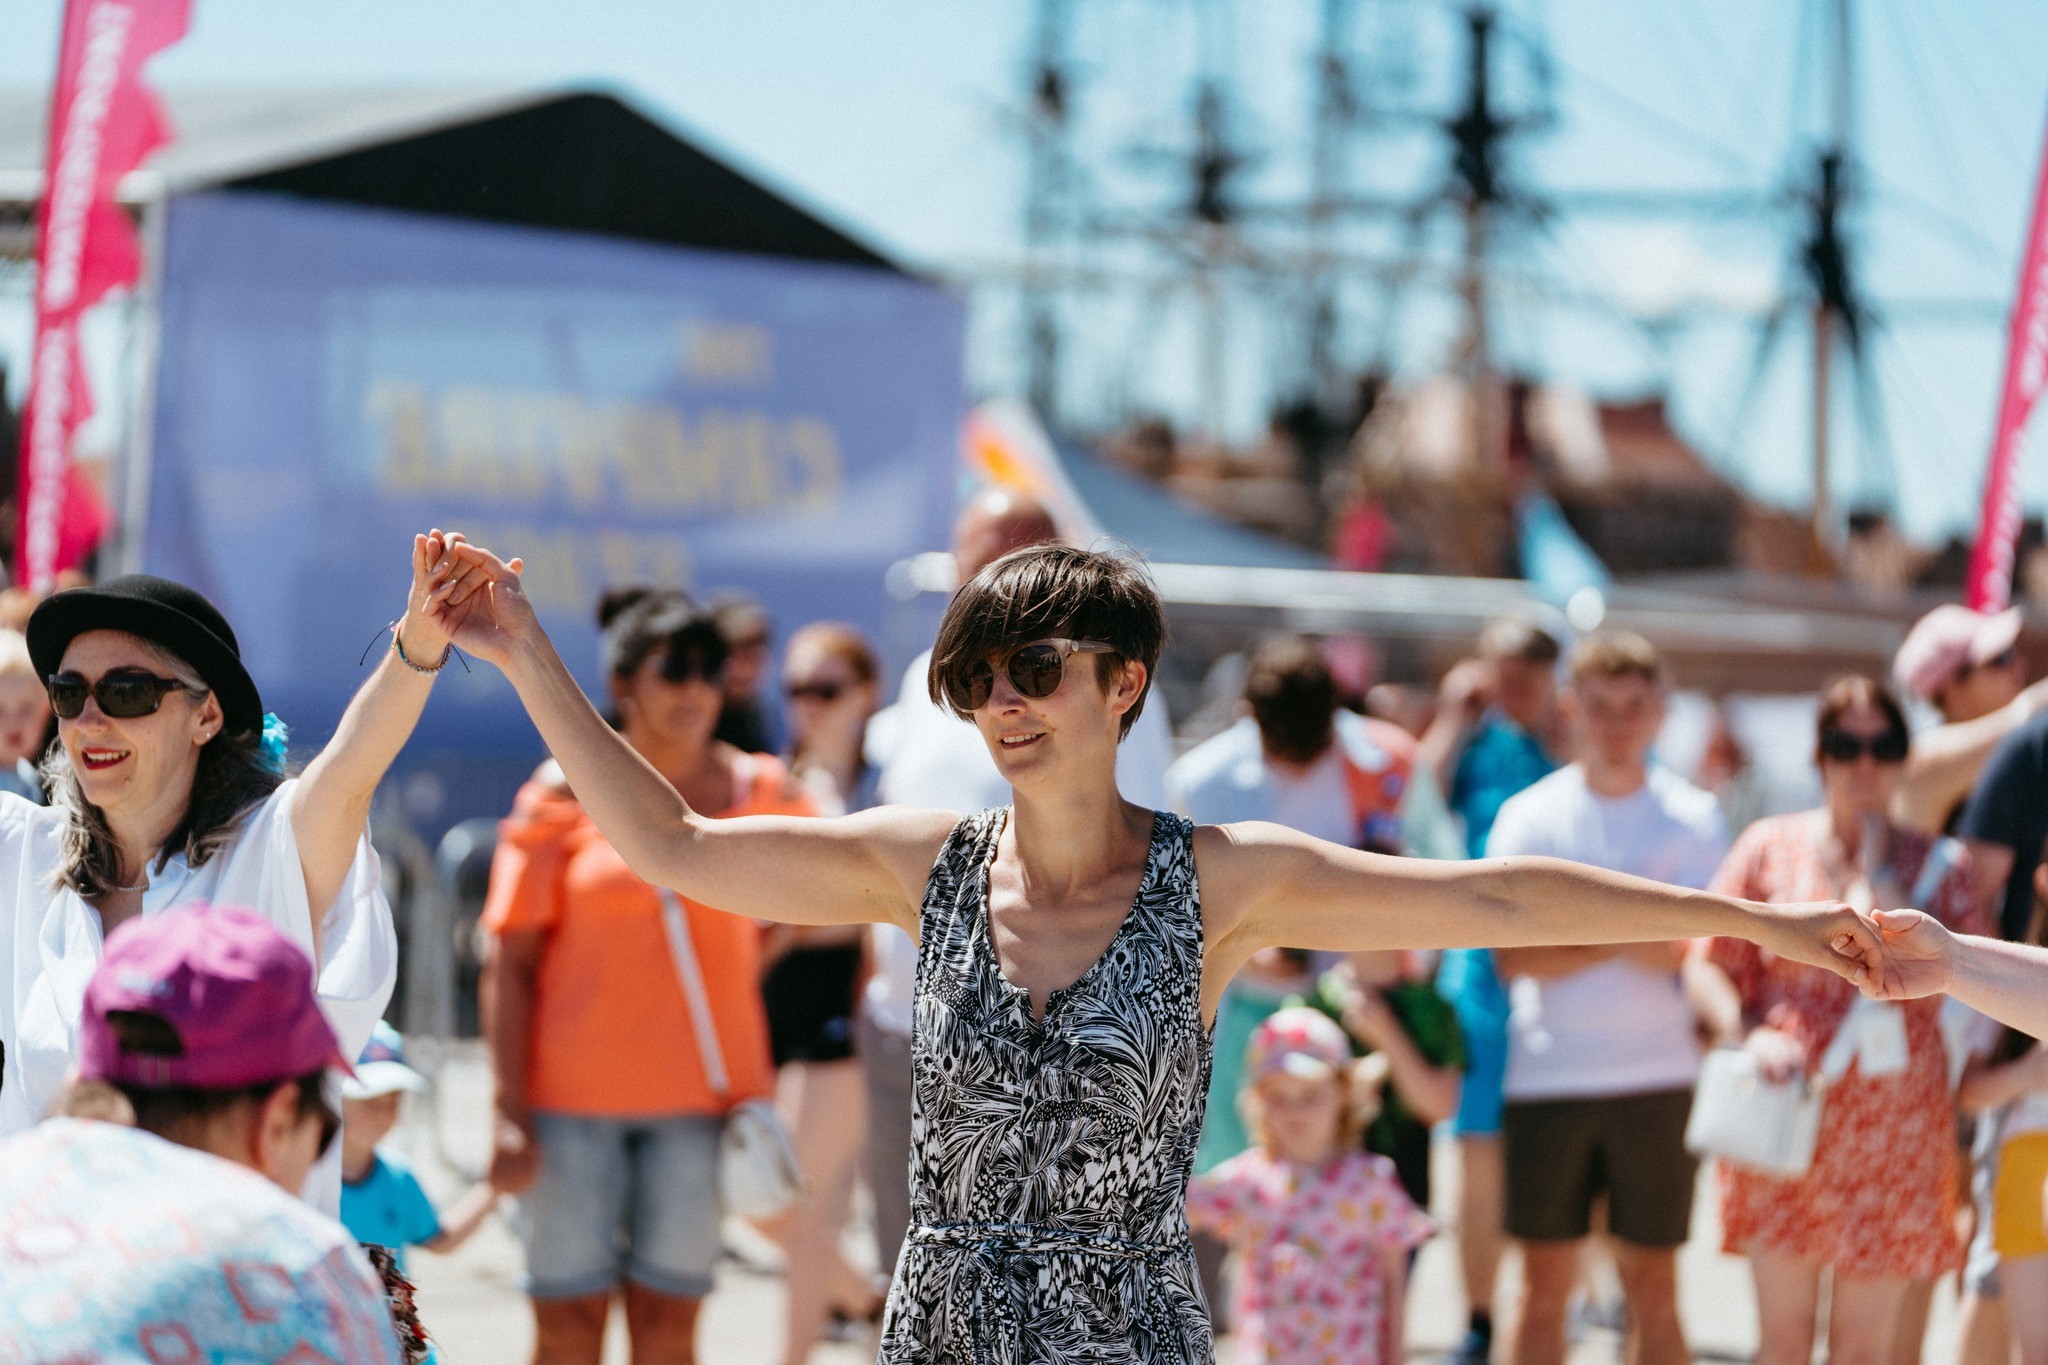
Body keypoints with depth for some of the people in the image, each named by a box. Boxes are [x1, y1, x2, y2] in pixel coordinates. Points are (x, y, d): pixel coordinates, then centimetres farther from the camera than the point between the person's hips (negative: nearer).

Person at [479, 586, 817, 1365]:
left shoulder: (758, 792, 4)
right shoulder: (564, 796, -3)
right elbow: (511, 963, -4)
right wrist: (511, 1113, -10)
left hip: (699, 1095, 2)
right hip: (572, 1098, -2)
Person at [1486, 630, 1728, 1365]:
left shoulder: (1691, 818, 3)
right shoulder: (1528, 816, 4)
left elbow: (1698, 953, -7)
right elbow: (1514, 956, -7)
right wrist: (1626, 936, -15)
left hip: (1658, 1078, 0)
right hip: (1545, 1077, 1)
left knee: (1653, 1288, 4)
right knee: (1544, 1285, 5)